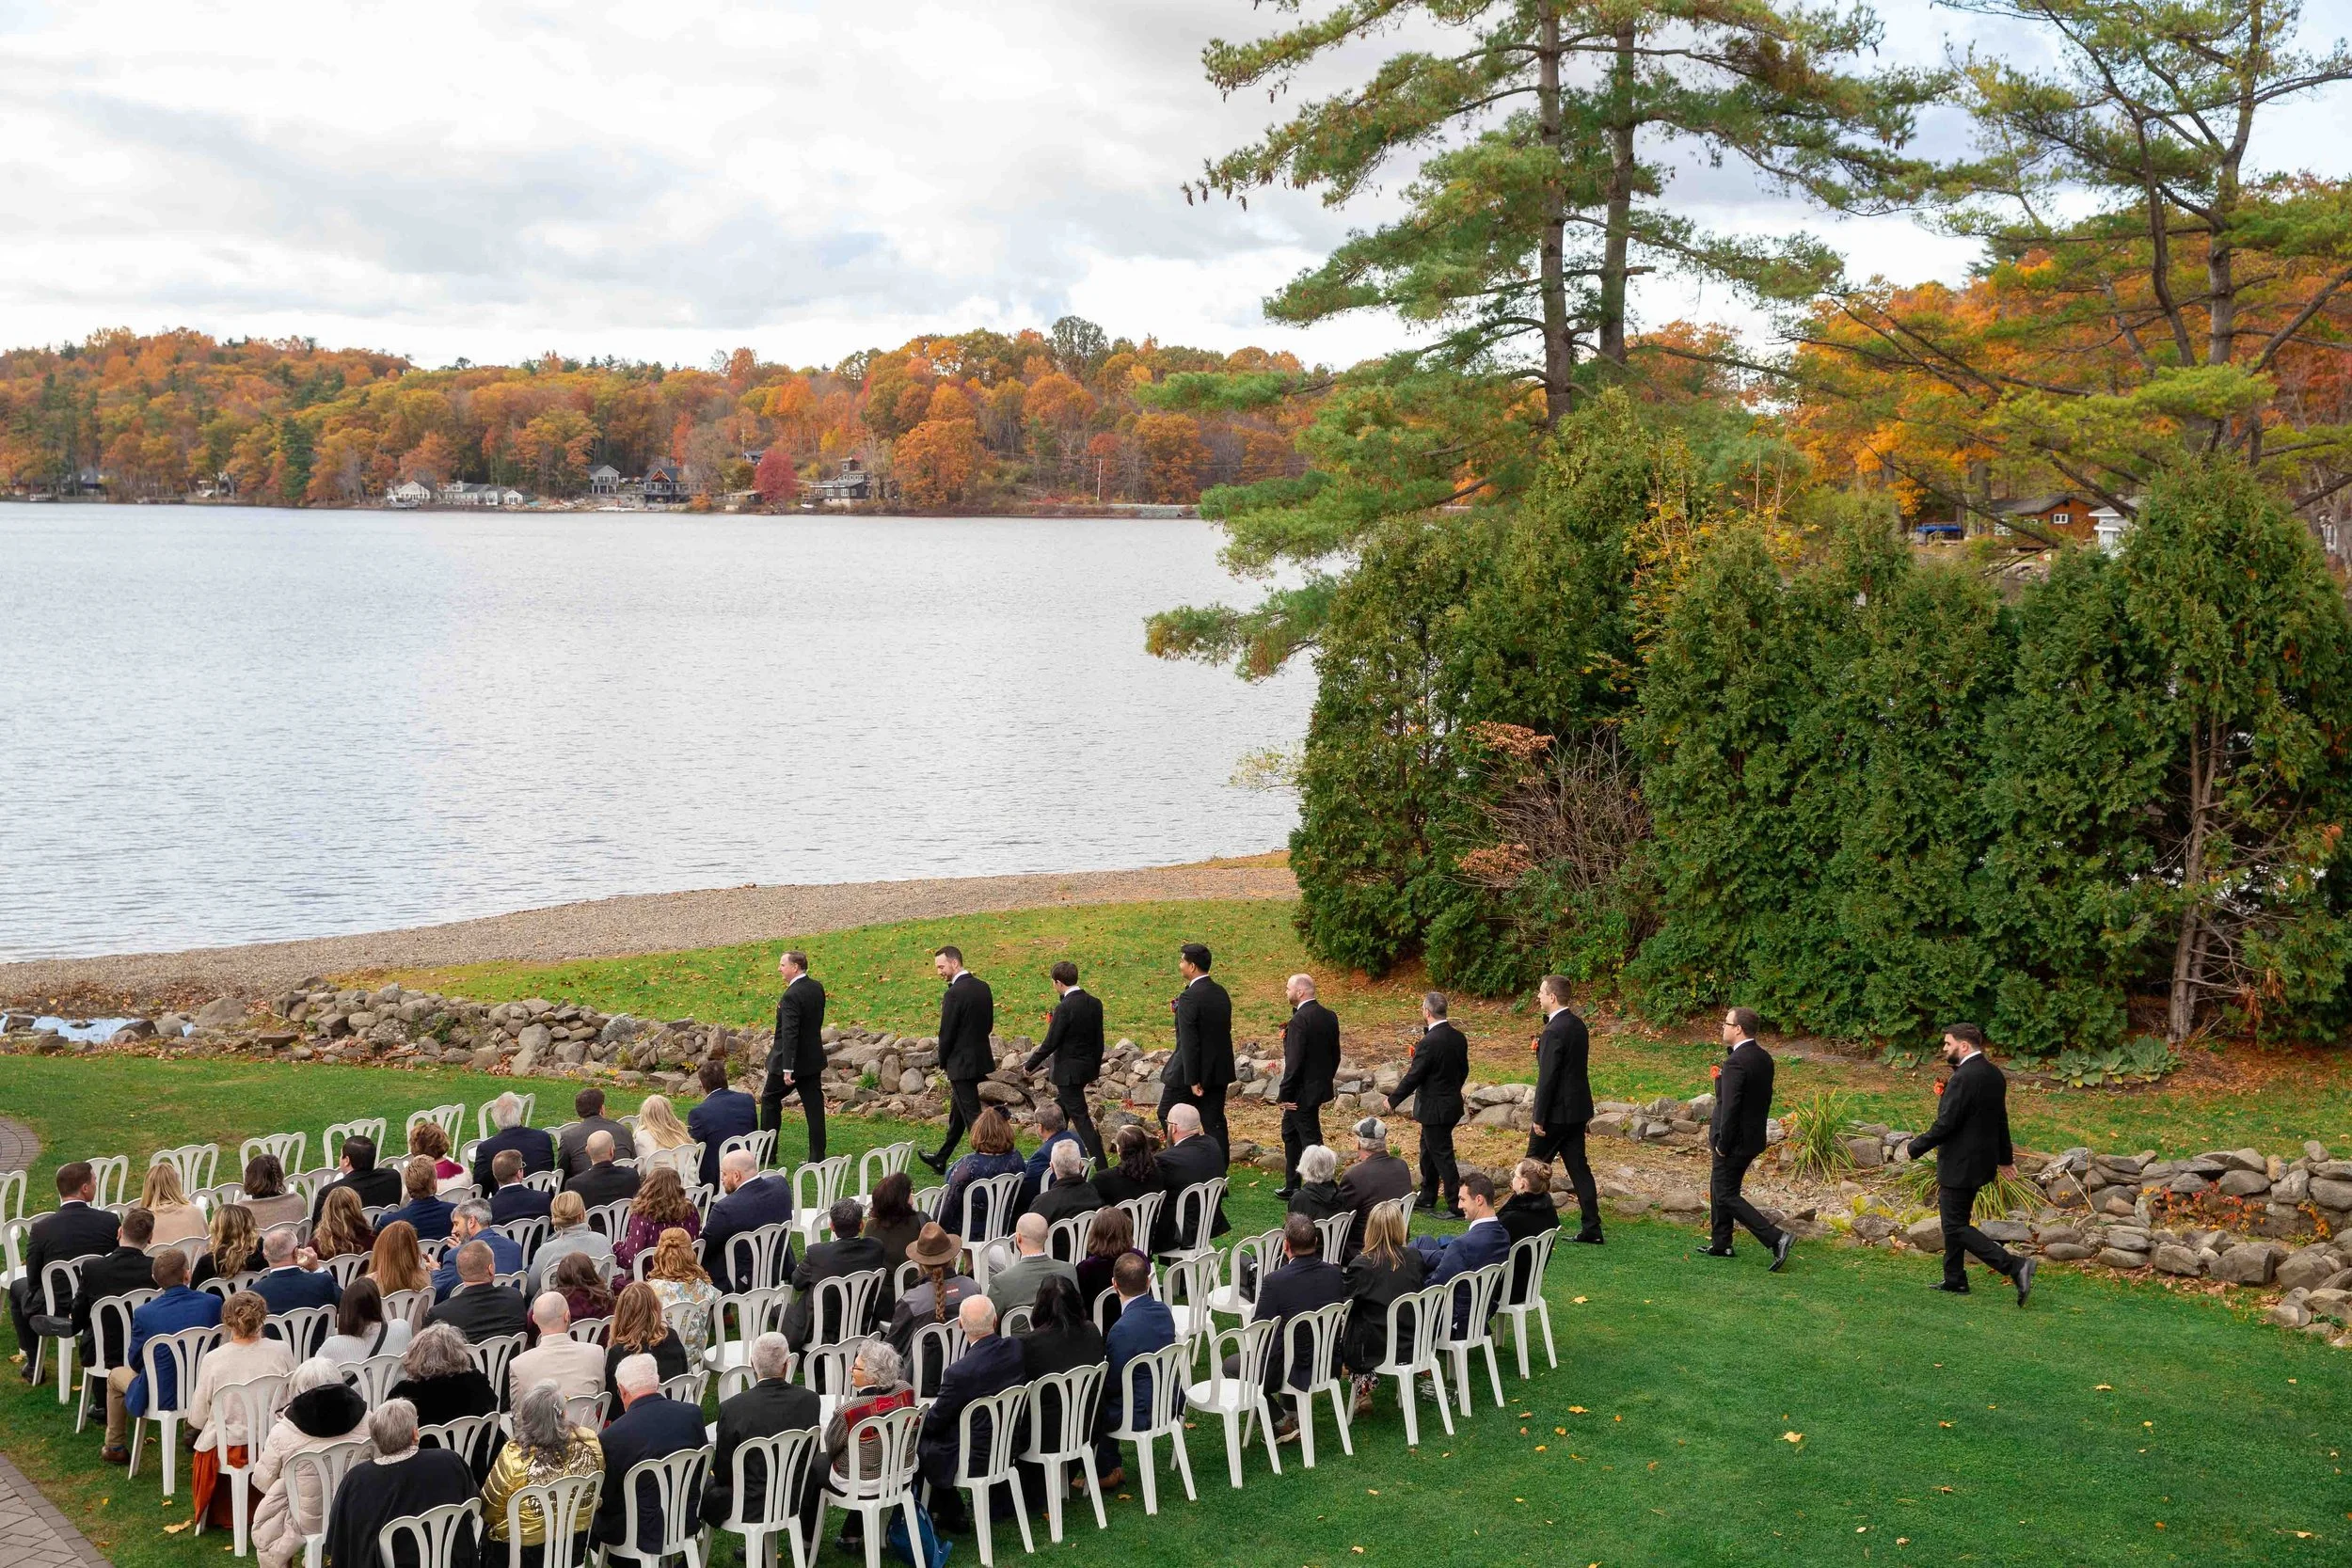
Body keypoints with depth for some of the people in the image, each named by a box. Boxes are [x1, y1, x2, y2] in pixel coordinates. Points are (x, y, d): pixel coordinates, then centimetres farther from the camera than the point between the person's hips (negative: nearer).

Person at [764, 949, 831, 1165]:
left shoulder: (791, 996, -21)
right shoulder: (817, 988, 5)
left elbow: (790, 1033, -25)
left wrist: (788, 1068, -25)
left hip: (794, 1058, -7)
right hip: (814, 1058, 7)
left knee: (770, 1099, 11)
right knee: (814, 1106, 6)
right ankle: (817, 1156, 5)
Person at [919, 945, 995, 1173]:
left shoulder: (954, 994, -20)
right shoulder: (983, 987, 5)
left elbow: (947, 1032, -15)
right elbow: (989, 1024, 12)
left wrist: (943, 1063, -2)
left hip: (961, 1061, -9)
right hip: (981, 1058, 9)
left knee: (972, 1115, -3)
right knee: (958, 1111, 20)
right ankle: (941, 1159, 33)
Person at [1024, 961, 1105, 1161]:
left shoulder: (1064, 1008, -20)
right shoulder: (1095, 1003, 3)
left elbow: (1050, 1043, -17)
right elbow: (1098, 1040, 10)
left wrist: (1030, 1065, -4)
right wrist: (1095, 1069, 20)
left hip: (1069, 1072, -8)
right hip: (1087, 1068, 8)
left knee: (1080, 1118, -4)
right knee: (1060, 1111, 22)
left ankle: (1101, 1165, -7)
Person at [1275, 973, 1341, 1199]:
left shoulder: (1299, 1020, -22)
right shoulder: (1330, 1017, 5)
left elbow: (1294, 1062, -23)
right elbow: (1335, 1055, 12)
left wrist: (1284, 1094, -16)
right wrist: (1326, 1080, 21)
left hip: (1303, 1092, -10)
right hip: (1321, 1086, 10)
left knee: (1310, 1139, -2)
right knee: (1290, 1133, 22)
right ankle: (1292, 1186, 31)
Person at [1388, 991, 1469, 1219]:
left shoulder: (1429, 1042, -24)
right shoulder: (1458, 1038, 1)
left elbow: (1413, 1077, -19)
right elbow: (1463, 1070, 12)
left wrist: (1393, 1100, -5)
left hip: (1434, 1109, -9)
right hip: (1453, 1104, 9)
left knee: (1442, 1156, -1)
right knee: (1428, 1149, 23)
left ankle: (1457, 1207, 3)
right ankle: (1427, 1198, 35)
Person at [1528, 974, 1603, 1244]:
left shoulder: (1555, 1031, -19)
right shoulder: (1577, 1025, 9)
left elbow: (1547, 1077, -20)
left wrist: (1539, 1117, -16)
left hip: (1557, 1112, -9)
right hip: (1578, 1110, 9)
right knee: (1578, 1167, 10)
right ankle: (1591, 1229, 8)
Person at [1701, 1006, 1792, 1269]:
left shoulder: (1736, 1062, -24)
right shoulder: (1764, 1058, 5)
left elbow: (1730, 1107, -25)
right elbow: (1764, 1099, 13)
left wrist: (1722, 1144, -17)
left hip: (1735, 1141, -9)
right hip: (1753, 1136, 9)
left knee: (1727, 1196, 0)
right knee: (1718, 1187, 22)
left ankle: (1776, 1238, -8)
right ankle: (1721, 1244, 30)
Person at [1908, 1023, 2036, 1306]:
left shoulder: (1964, 1078, -23)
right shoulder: (1994, 1074, 7)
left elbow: (1945, 1125, -24)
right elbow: (2000, 1119, 18)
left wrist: (1916, 1146, -9)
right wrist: (2004, 1155, 30)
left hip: (1960, 1165, -10)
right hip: (1982, 1162, 10)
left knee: (1956, 1227, -4)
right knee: (1955, 1221, 20)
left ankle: (2015, 1266, -12)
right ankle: (1954, 1280, 28)